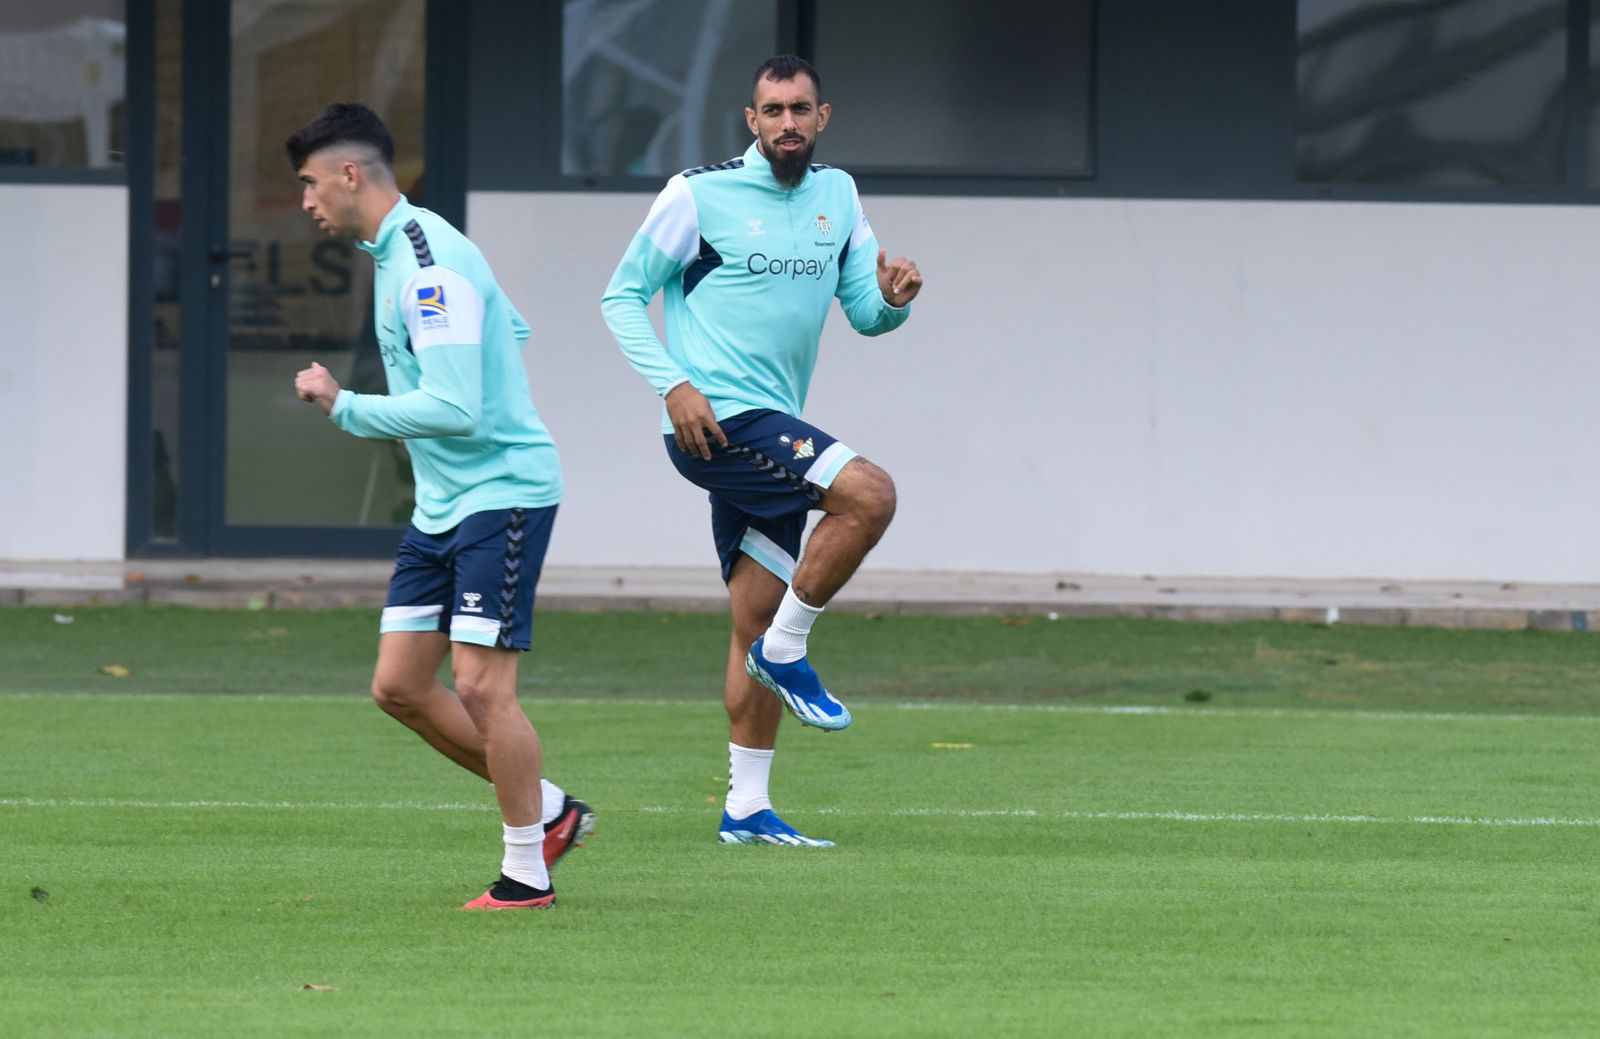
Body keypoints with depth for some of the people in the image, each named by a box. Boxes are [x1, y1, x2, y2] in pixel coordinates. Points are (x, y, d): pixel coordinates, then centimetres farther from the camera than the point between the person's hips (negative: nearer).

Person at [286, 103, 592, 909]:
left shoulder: (432, 264, -20)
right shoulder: (396, 253, 12)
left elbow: (454, 410, -26)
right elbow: (512, 332, 27)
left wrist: (344, 407, -19)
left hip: (502, 494, -10)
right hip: (442, 503, 10)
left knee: (480, 689, -10)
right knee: (399, 686, 6)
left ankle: (527, 873, 1)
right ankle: (547, 811, 18)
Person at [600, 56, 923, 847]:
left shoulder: (837, 195, 13)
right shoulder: (699, 194, -5)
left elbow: (865, 313, 14)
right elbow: (623, 297, -1)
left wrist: (892, 300, -11)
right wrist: (673, 384, -14)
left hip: (772, 437, 7)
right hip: (717, 421, -7)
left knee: (757, 620, 7)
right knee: (869, 494, -24)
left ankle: (746, 809, 10)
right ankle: (785, 652, -10)